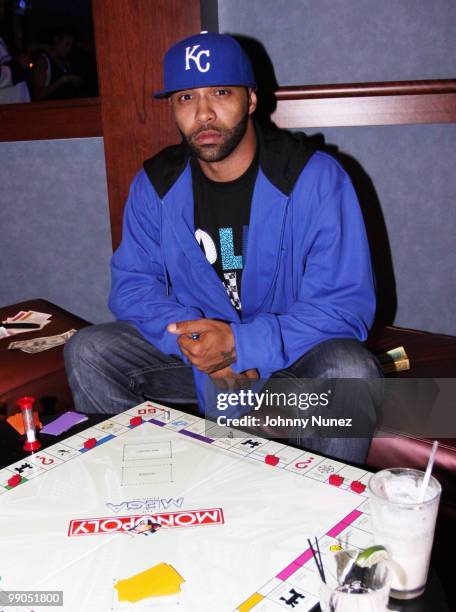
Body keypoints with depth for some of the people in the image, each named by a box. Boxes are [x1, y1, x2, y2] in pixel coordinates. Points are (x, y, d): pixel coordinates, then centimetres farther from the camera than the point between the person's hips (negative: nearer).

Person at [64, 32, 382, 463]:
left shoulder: (314, 177, -15)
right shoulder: (155, 184, -2)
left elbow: (347, 303, -18)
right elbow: (132, 285, -1)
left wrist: (241, 344, -29)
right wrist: (196, 342, -20)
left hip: (288, 356, -3)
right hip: (194, 347, 3)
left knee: (350, 370, -35)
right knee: (87, 352, -16)